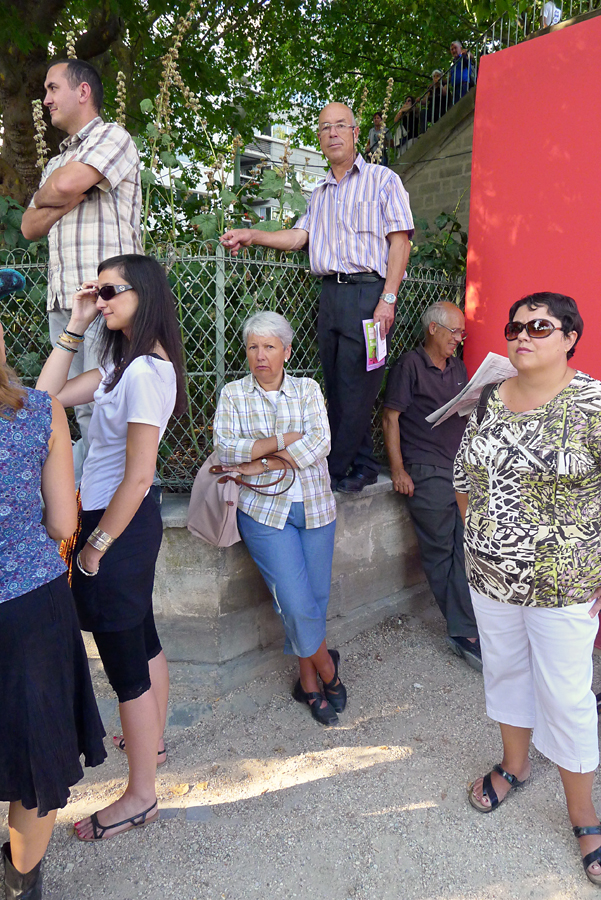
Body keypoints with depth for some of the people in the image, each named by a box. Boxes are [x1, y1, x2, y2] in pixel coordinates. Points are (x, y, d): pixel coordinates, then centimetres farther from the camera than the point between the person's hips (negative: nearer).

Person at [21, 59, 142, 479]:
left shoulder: (112, 136, 4)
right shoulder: (57, 161, 28)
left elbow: (66, 184, -14)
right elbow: (30, 227, 18)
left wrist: (44, 196, 9)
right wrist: (66, 200, 1)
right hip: (62, 301, 7)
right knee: (81, 409, 6)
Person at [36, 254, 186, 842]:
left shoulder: (144, 372, -23)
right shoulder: (121, 361, 8)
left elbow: (137, 477, -25)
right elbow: (46, 397, 7)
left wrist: (95, 546, -14)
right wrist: (74, 328, 2)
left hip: (119, 525, -10)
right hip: (127, 518, 10)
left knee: (123, 659, 4)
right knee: (141, 637, 24)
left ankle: (140, 797, 23)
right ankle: (151, 740, 48)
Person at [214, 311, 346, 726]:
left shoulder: (308, 389, 7)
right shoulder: (233, 394, 5)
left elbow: (320, 443, -8)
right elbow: (226, 448, -9)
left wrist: (263, 464, -15)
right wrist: (282, 440, -14)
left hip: (315, 508, 2)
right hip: (265, 510, -2)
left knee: (315, 597, 8)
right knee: (297, 603, -6)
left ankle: (308, 680, 30)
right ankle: (327, 669, 21)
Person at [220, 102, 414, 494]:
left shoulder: (382, 179, 4)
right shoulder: (320, 193, 24)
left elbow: (400, 240, -4)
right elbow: (298, 236, 17)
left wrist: (388, 299, -14)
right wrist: (252, 235, 4)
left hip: (368, 291, -6)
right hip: (330, 294, 7)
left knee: (355, 386, -7)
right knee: (337, 385, 6)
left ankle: (334, 470, 0)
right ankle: (363, 466, 15)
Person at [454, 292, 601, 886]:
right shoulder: (489, 398, 2)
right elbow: (464, 474, 14)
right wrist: (479, 531, 11)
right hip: (490, 574, 5)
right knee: (504, 669, 22)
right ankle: (514, 765, 47)